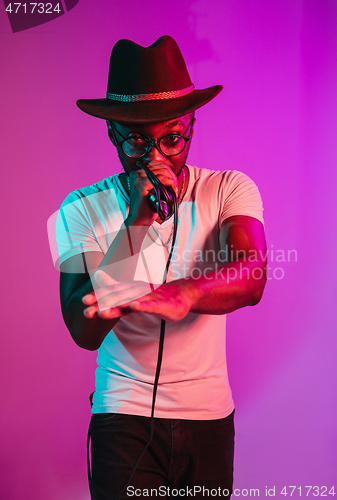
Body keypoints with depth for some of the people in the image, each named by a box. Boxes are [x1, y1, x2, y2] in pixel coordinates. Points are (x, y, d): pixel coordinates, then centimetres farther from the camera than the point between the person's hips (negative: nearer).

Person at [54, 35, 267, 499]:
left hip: (210, 412, 2)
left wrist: (183, 294, -48)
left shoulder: (229, 190, -7)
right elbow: (84, 332, -19)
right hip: (125, 413, -2)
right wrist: (136, 222, -27)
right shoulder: (82, 210, -9)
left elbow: (252, 278, -26)